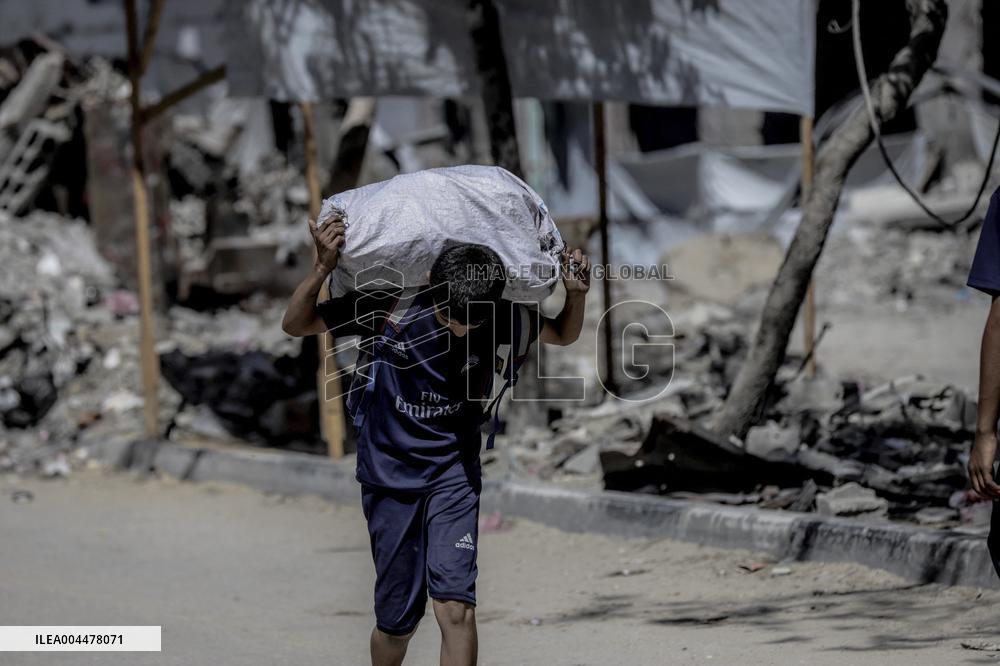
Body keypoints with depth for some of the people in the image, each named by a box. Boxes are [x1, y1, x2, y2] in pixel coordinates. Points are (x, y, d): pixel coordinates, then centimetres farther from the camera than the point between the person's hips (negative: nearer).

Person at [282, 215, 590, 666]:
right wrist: (323, 269, -27)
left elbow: (563, 335, 9)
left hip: (454, 474, 0)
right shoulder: (387, 310, -16)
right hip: (390, 475, 0)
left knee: (455, 605, -19)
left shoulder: (498, 320, -10)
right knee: (397, 620, 5)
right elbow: (295, 325, -8)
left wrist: (576, 295, -13)